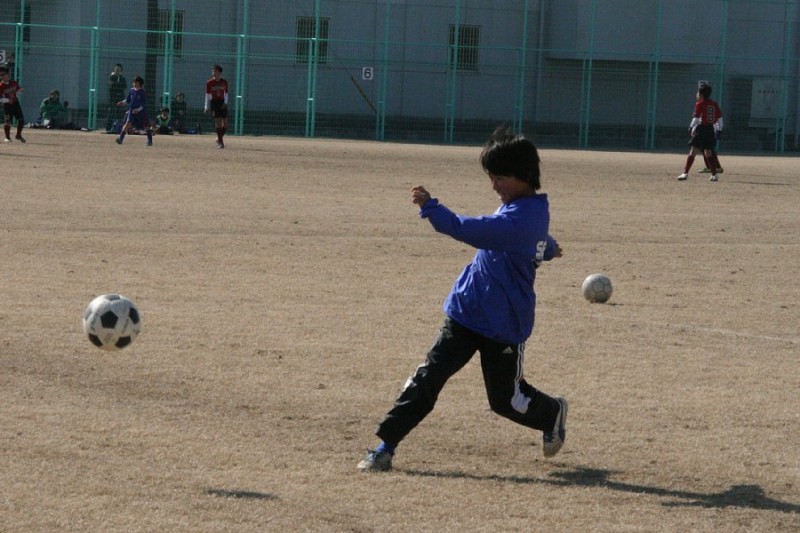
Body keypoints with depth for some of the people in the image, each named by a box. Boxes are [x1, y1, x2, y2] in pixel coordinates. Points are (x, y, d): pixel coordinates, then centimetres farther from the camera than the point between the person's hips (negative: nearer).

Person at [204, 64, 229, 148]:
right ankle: (220, 141, -6)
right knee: (218, 121, -10)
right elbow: (207, 95, 1)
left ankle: (219, 138, 19)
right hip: (214, 102, -2)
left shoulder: (224, 82, 2)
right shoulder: (209, 83, -3)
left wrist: (225, 103, -4)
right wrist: (207, 107, -1)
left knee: (225, 122, -1)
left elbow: (226, 93, 10)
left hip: (222, 103, 2)